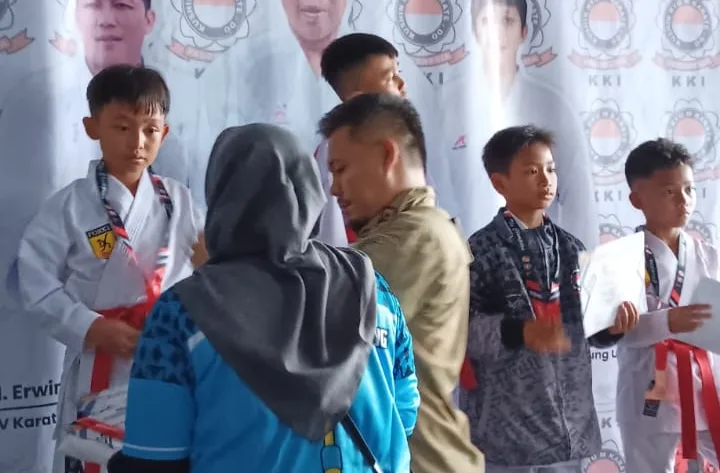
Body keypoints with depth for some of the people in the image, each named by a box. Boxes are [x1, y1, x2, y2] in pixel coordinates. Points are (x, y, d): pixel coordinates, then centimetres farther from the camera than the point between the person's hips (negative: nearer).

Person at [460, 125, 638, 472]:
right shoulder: (482, 249, -8)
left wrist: (613, 324, -7)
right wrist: (517, 331, -27)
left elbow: (588, 326, 13)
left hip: (568, 422, 6)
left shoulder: (570, 248, 9)